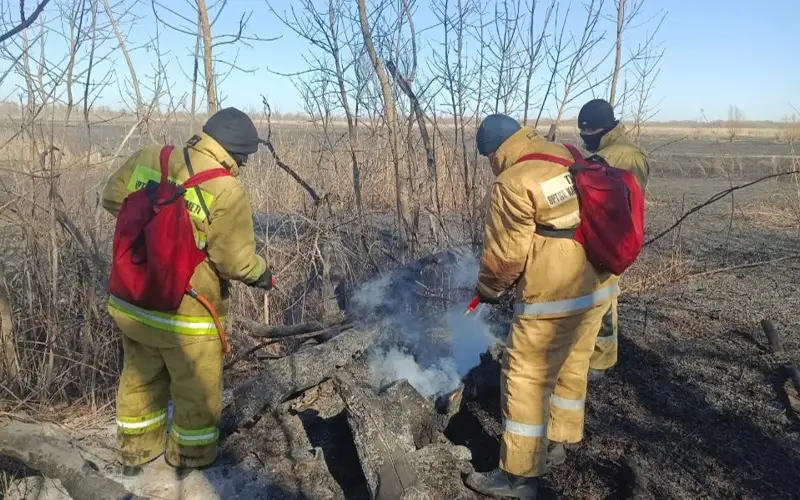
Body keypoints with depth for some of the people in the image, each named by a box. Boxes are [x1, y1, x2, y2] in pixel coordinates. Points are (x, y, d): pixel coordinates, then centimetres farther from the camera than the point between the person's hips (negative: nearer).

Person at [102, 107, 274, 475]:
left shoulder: (148, 157, -3)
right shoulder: (227, 192, -21)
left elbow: (113, 199, 11)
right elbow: (236, 262, -18)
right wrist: (261, 273, 3)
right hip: (186, 313, -7)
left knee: (140, 377, 27)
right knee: (198, 390, 17)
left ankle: (135, 452, 46)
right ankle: (190, 459, 37)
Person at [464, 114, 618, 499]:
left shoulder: (513, 184, -17)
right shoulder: (570, 158, 8)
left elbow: (504, 254, -12)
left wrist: (488, 288, 7)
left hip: (554, 299, -9)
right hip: (597, 287, 9)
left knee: (526, 378, 3)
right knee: (571, 368, 21)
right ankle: (556, 442, 39)